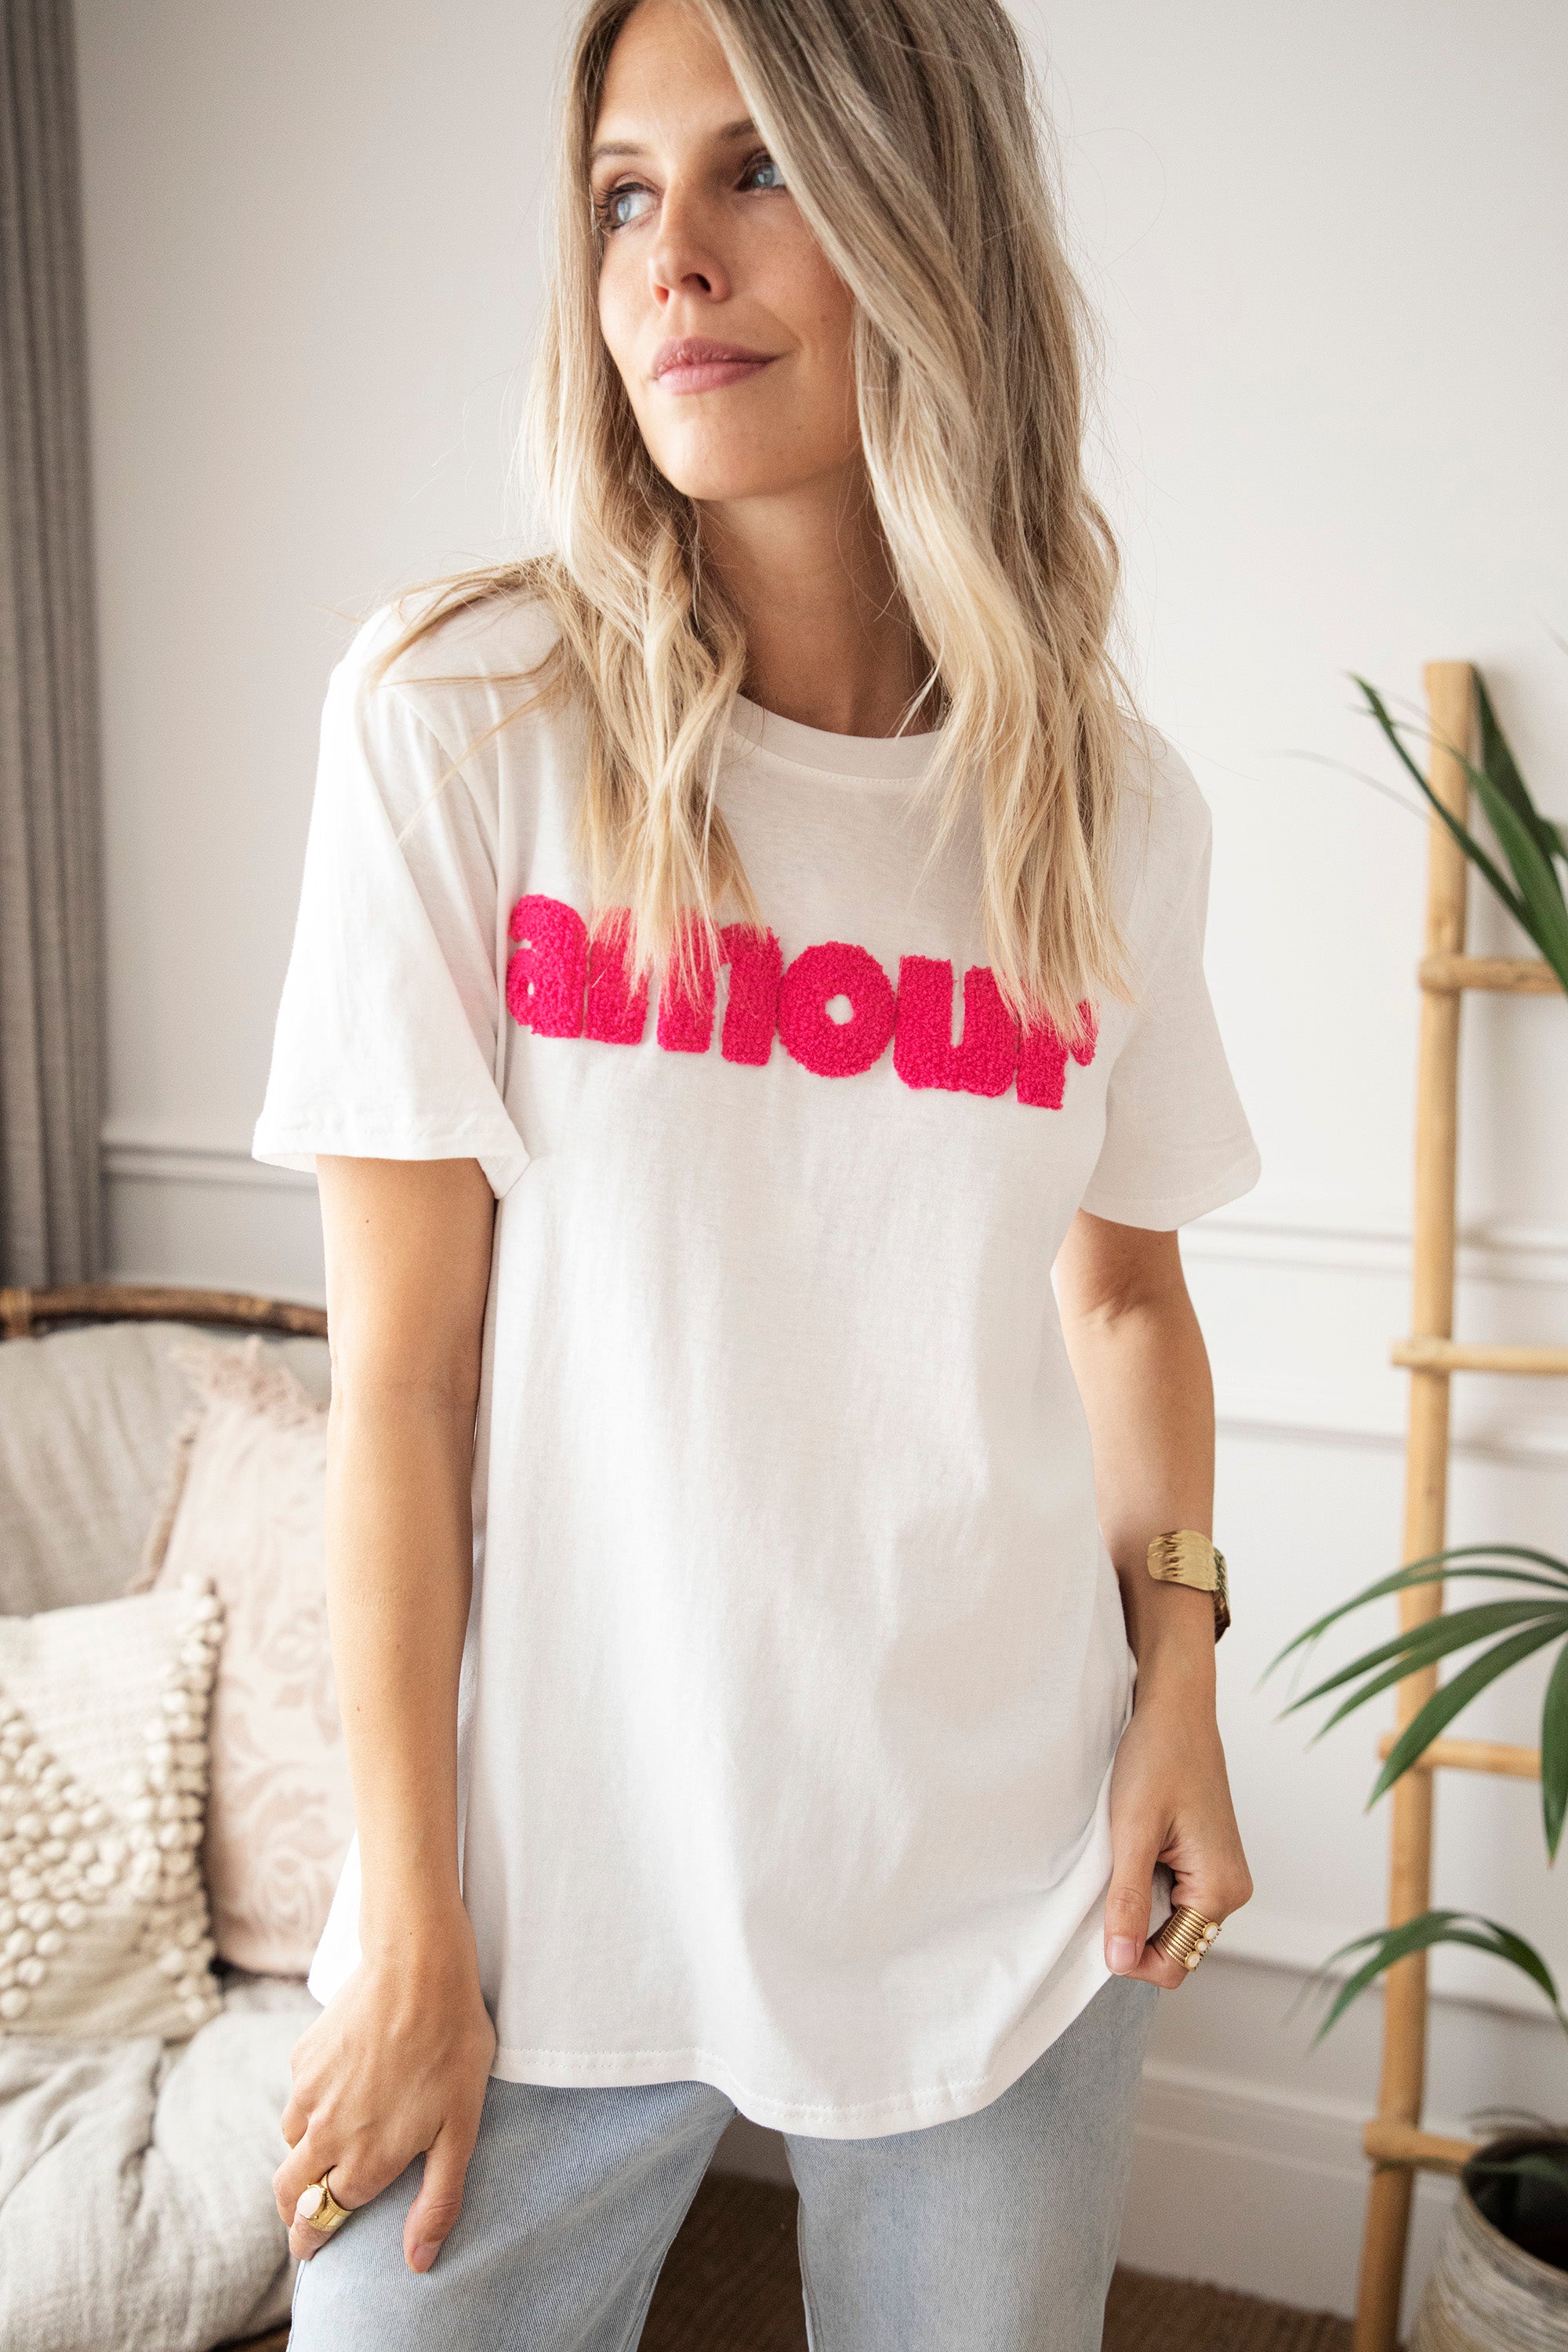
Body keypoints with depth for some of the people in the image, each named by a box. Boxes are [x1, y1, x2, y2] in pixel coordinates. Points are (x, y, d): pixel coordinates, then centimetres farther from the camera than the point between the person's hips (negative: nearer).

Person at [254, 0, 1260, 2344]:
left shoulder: (1117, 812, -1)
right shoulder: (458, 719, -10)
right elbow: (401, 1369, -10)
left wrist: (1182, 1680, 0)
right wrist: (408, 1924, -7)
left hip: (1007, 1887, 3)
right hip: (565, 1870, -2)